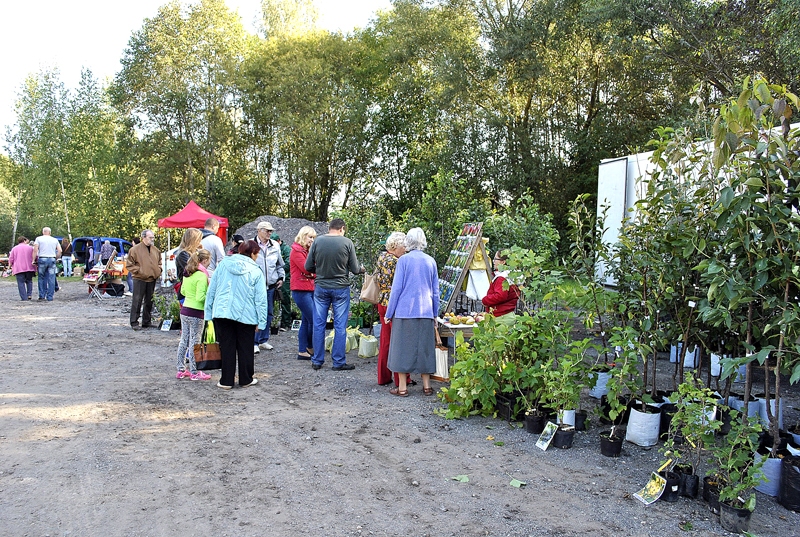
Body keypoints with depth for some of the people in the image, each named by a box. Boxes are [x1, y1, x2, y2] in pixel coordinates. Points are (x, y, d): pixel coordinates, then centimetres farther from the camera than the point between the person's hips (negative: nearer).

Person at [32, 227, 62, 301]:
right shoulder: (55, 240, 11)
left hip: (42, 259, -1)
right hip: (52, 259, 1)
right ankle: (50, 297, 1)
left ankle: (42, 295, 11)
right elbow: (60, 251, 3)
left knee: (42, 278, 11)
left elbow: (35, 250, -5)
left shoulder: (39, 239, 4)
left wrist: (33, 260, -3)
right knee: (51, 279, 1)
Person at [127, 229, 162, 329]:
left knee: (149, 301, 10)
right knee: (137, 301, -5)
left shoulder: (156, 250, 12)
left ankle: (146, 322, 19)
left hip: (152, 279, 6)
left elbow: (159, 262, 25)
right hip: (139, 279, -6)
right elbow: (129, 264, -5)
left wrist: (158, 271, 9)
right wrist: (138, 271, -14)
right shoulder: (135, 249, -6)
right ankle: (134, 322, 2)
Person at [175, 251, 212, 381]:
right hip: (196, 313, -8)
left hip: (184, 310, 8)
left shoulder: (187, 273, 7)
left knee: (184, 340, 14)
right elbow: (200, 297, -22)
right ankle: (194, 372, 10)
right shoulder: (202, 275, -18)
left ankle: (181, 370, 23)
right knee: (194, 343, 1)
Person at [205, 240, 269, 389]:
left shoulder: (223, 264, 5)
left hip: (222, 313, 2)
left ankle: (226, 381, 15)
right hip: (246, 315, -2)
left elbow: (211, 290, 7)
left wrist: (209, 312, 12)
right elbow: (261, 299, -5)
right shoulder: (256, 272, -4)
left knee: (226, 347, 9)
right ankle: (246, 380, 22)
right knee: (245, 348, 11)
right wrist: (261, 321, -1)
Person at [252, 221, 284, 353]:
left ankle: (263, 340, 22)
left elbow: (280, 265, 21)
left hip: (271, 286, 5)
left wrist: (281, 277, 10)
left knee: (268, 313, 11)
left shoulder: (275, 246, 10)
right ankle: (254, 342, 3)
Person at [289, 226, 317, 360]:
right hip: (301, 291, -9)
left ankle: (302, 351, 15)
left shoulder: (307, 251, 18)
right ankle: (310, 348, 7)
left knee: (306, 321, 10)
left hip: (310, 290, 9)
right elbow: (306, 269, -16)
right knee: (314, 321, -8)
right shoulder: (296, 251, -8)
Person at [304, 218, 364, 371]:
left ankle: (317, 361, 18)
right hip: (340, 288, -2)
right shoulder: (347, 242, -8)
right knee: (340, 326, 6)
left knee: (318, 325, 11)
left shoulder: (317, 241, -3)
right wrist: (361, 268, 18)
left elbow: (308, 267, 1)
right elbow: (355, 269, -4)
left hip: (320, 287, 2)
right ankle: (338, 362, 11)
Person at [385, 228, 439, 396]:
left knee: (403, 346, 3)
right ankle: (426, 385, 16)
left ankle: (402, 387, 7)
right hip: (426, 311, 4)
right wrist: (435, 314, 20)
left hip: (405, 310, -4)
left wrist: (389, 313, 1)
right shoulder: (431, 261, 7)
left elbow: (397, 288, -6)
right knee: (424, 346, 11)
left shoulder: (404, 260, -5)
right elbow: (435, 291, 11)